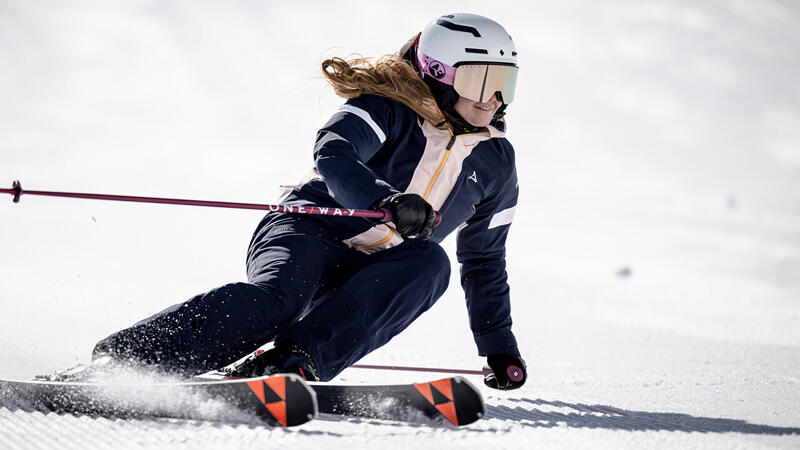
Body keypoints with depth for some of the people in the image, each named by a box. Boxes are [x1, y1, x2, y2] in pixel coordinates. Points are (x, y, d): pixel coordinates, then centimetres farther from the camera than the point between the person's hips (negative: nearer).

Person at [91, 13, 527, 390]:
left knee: (428, 262, -28)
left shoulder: (495, 162, 11)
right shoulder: (387, 109, -8)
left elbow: (484, 262, 22)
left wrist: (500, 349, 21)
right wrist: (387, 200, -47)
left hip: (372, 280, 5)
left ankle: (297, 359, -42)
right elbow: (333, 155, -28)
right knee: (278, 299, -37)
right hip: (308, 230, -5)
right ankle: (117, 358, -43)